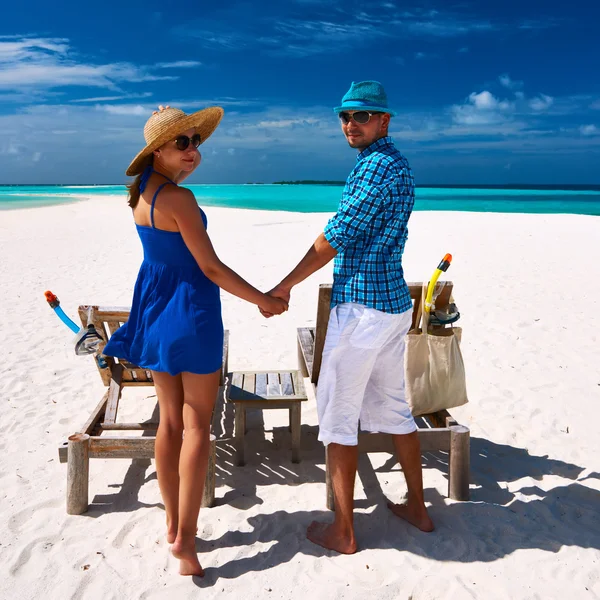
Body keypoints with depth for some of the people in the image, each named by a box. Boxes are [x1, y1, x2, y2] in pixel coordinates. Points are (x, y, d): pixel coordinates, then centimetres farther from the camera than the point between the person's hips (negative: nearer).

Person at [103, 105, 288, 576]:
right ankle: (185, 537, 7)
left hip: (154, 311, 9)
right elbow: (211, 268, -18)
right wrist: (266, 302, -10)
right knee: (197, 426, 1)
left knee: (170, 420, 15)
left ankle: (173, 524, 26)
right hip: (190, 313, -8)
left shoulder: (141, 191, 6)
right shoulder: (178, 198, -19)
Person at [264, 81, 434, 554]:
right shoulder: (400, 165, 17)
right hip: (395, 302, 10)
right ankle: (417, 507, 31)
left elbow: (336, 236, -18)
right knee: (391, 406, 18)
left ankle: (343, 531, 12)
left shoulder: (376, 164, -14)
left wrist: (284, 286, -10)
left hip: (360, 306, -10)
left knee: (338, 413, 1)